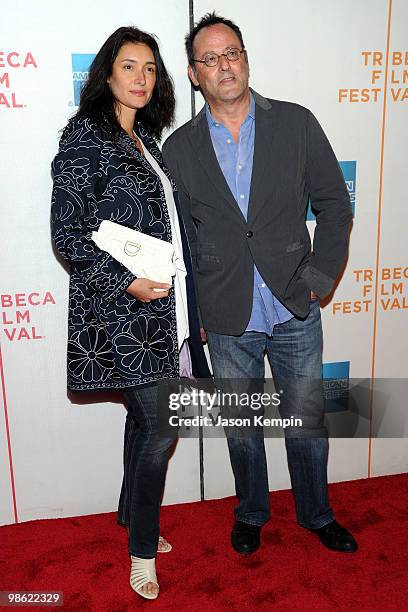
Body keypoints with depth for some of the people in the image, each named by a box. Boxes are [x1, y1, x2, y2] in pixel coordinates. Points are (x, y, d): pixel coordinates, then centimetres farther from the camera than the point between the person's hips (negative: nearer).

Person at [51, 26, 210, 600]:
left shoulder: (145, 138, 16)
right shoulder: (85, 138, -7)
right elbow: (68, 234, -12)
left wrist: (190, 302, 16)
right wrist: (127, 282, -19)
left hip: (163, 307, 8)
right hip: (122, 311, -8)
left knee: (144, 419, 17)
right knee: (159, 426, -4)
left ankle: (133, 513, 38)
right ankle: (143, 549, 17)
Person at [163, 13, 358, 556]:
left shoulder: (296, 123, 0)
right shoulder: (180, 148, 1)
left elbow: (334, 203, 3)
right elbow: (178, 237, 5)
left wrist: (318, 277, -5)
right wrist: (193, 312, 2)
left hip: (296, 311, 0)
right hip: (228, 321, 0)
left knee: (307, 424, 14)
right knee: (241, 428, 16)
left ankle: (317, 514, 40)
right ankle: (251, 514, 42)